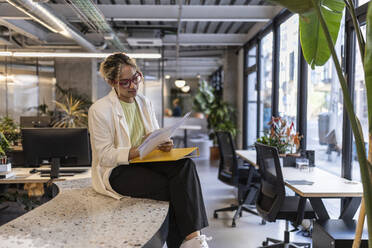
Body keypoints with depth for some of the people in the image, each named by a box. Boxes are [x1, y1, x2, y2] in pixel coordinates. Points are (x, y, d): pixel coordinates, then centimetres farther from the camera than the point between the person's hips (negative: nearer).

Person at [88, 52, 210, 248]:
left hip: (145, 161, 6)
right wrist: (133, 153, -27)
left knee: (185, 165, -25)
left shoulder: (144, 102, 11)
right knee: (172, 187, -28)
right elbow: (105, 156, -11)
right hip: (116, 171, -5)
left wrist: (163, 143, -11)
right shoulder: (99, 110, -8)